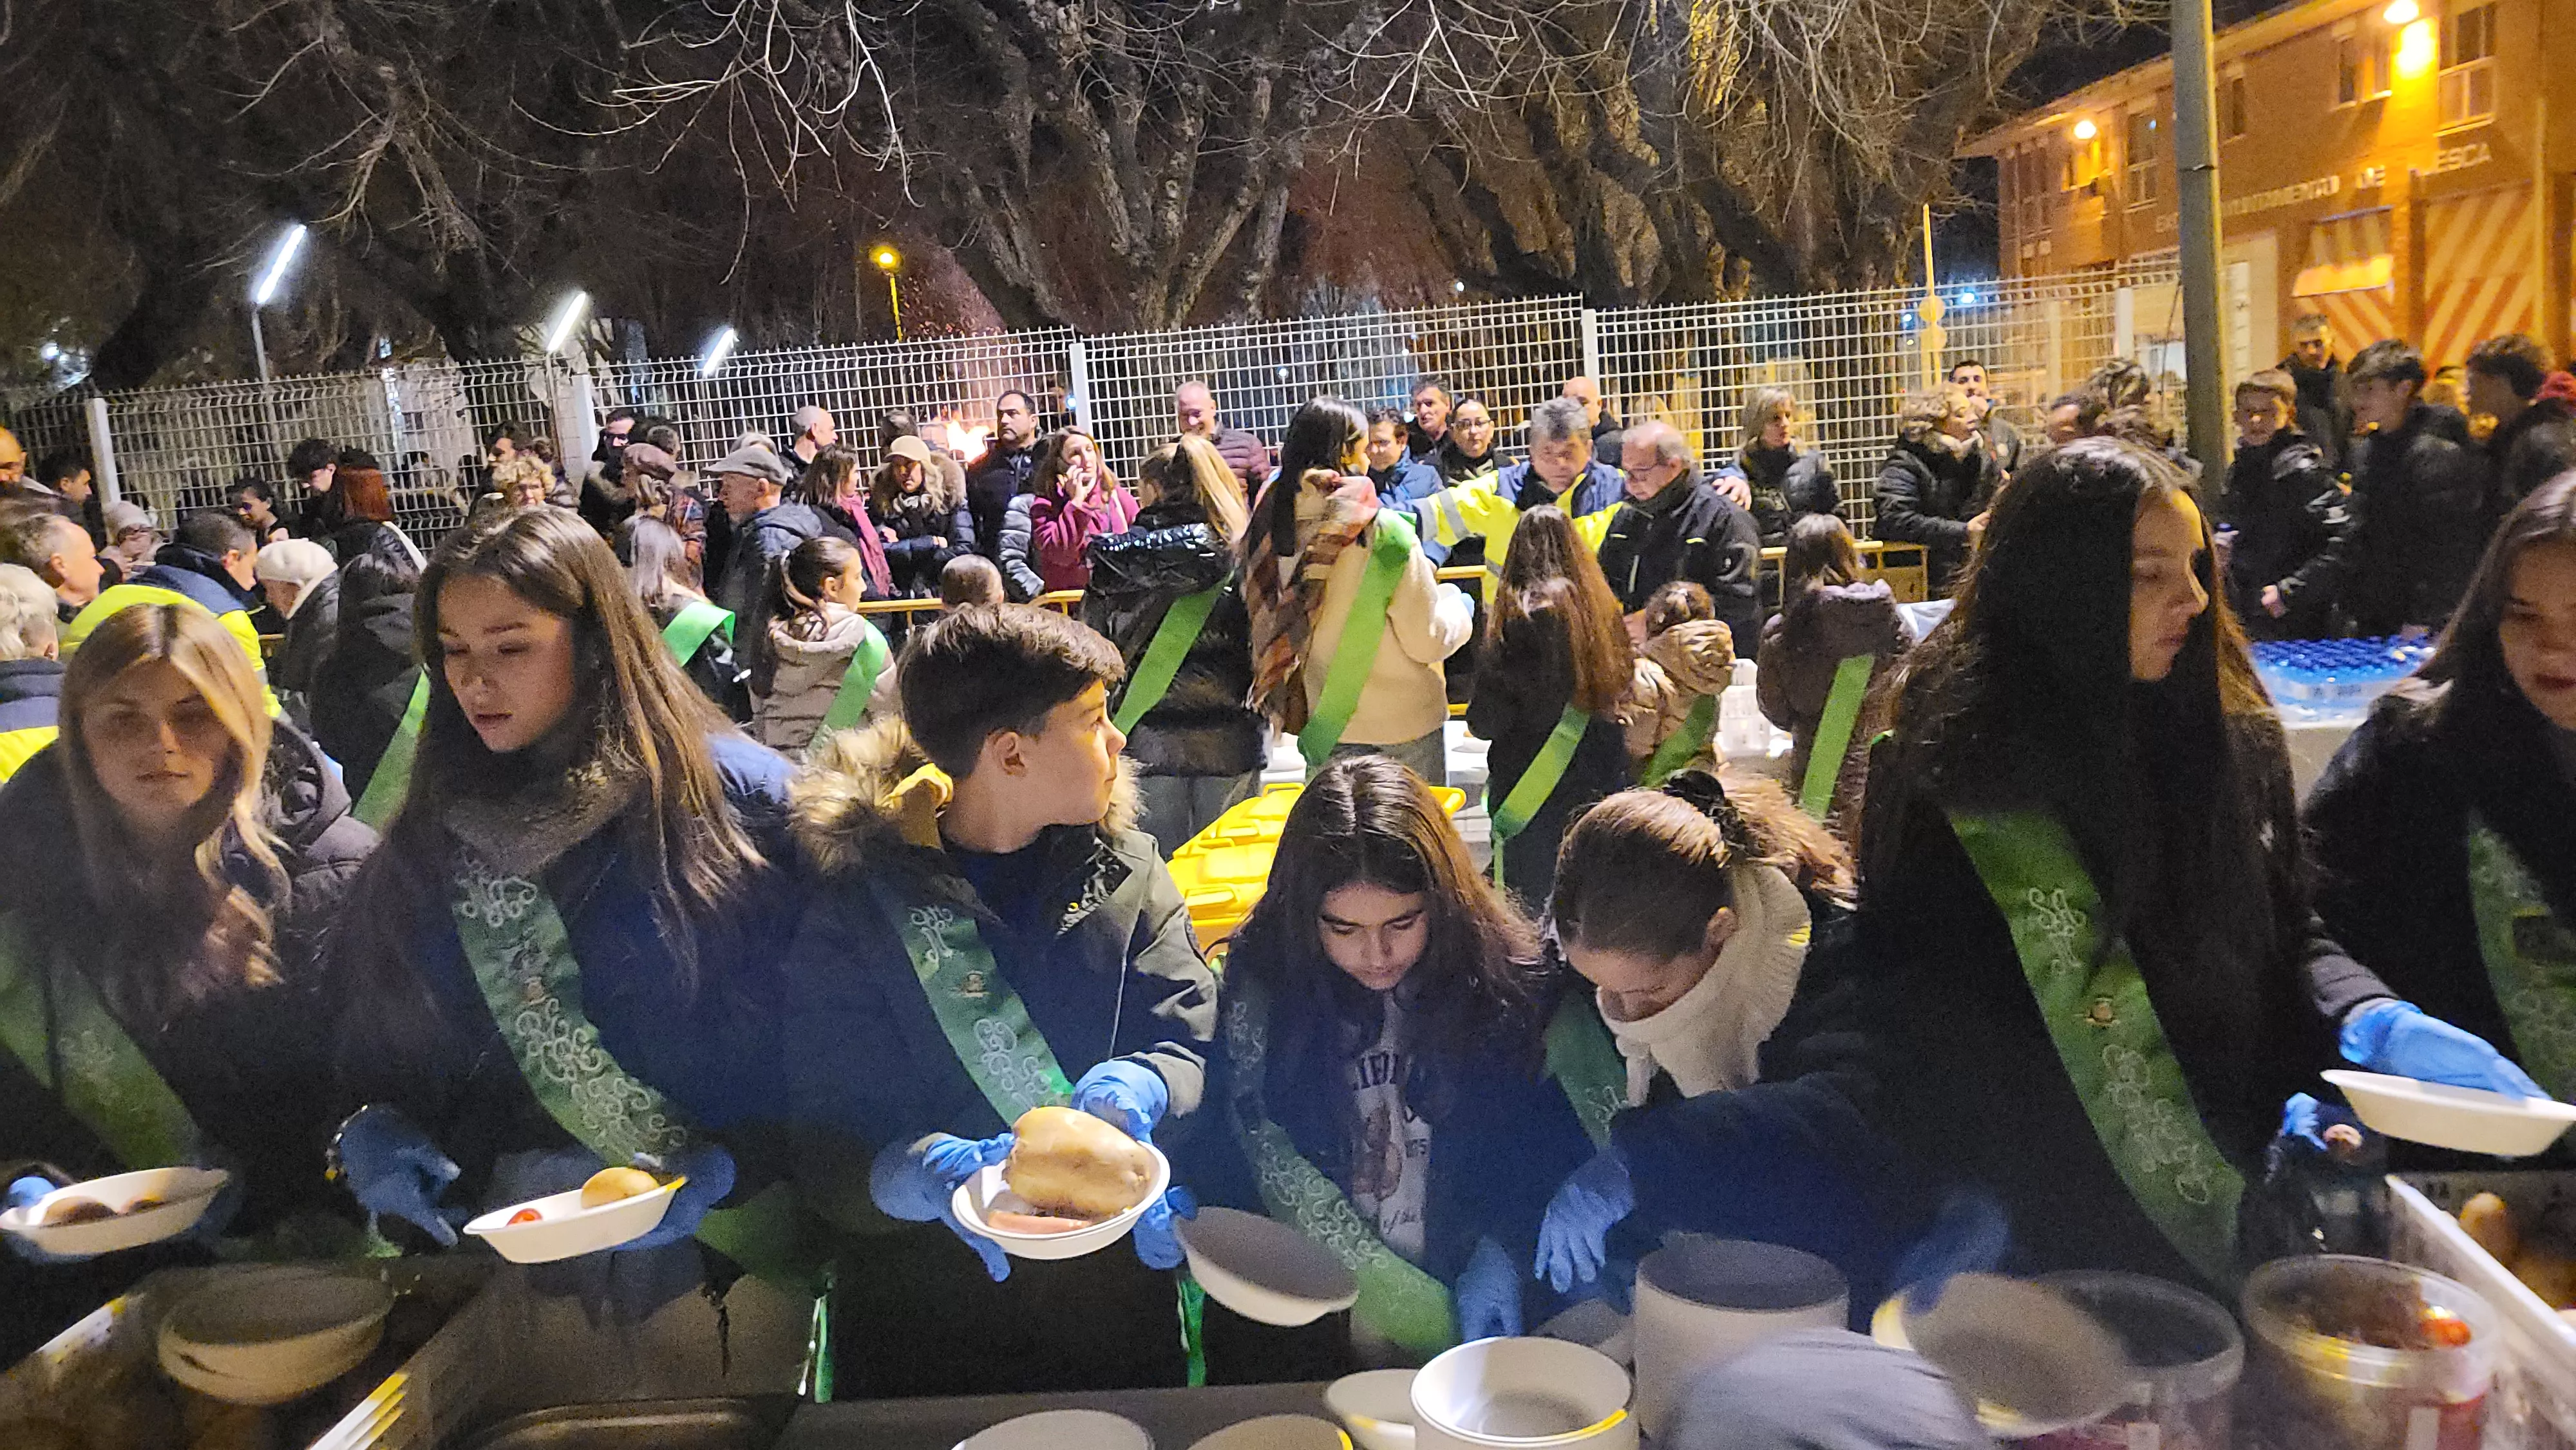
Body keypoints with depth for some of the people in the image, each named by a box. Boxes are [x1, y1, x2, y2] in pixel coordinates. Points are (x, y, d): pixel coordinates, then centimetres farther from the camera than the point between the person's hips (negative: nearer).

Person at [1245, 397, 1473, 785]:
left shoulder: (1267, 528, -6)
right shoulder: (1386, 533, -19)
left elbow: (1267, 633, 2)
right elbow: (1428, 641, -13)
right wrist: (1458, 605, 7)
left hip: (1322, 722, 5)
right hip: (1403, 723, -4)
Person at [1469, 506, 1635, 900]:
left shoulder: (1518, 613, -16)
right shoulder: (1601, 605, 1)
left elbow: (1487, 720, -14)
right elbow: (1624, 681, 12)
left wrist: (1478, 717, 7)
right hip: (1601, 779, 6)